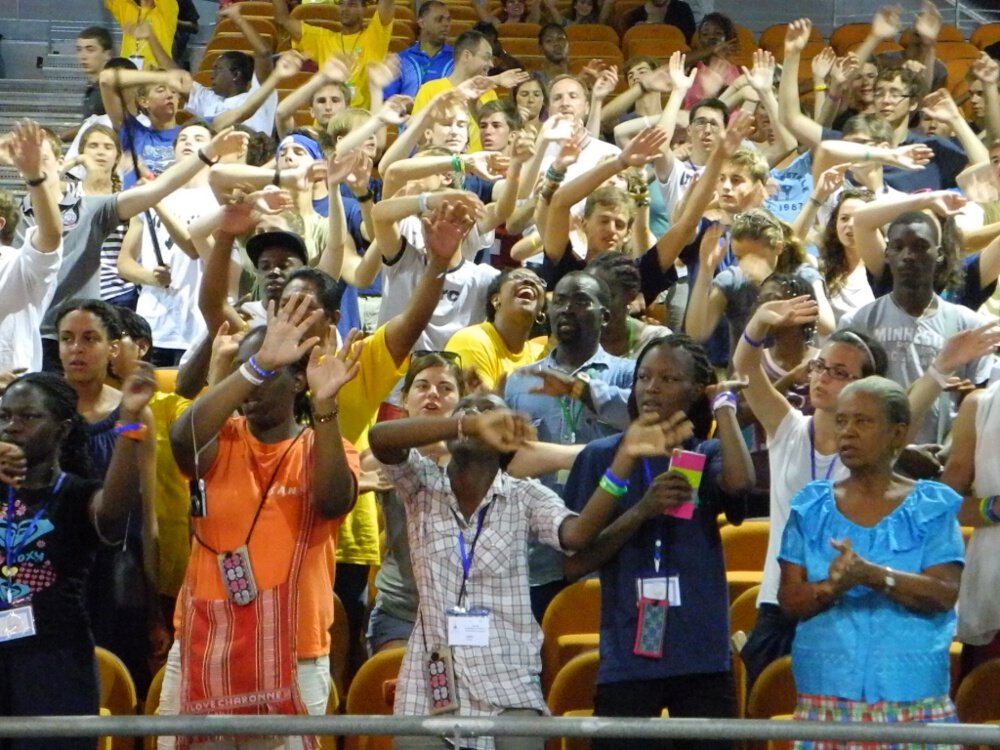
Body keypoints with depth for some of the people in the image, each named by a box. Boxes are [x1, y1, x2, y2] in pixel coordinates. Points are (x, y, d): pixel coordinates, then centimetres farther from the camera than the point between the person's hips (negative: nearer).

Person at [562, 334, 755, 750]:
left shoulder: (707, 456, 8)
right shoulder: (603, 457, 5)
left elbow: (739, 482, -18)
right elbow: (574, 563, -2)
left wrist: (724, 406, -4)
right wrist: (642, 510, -12)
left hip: (703, 658, 1)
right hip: (627, 658, -1)